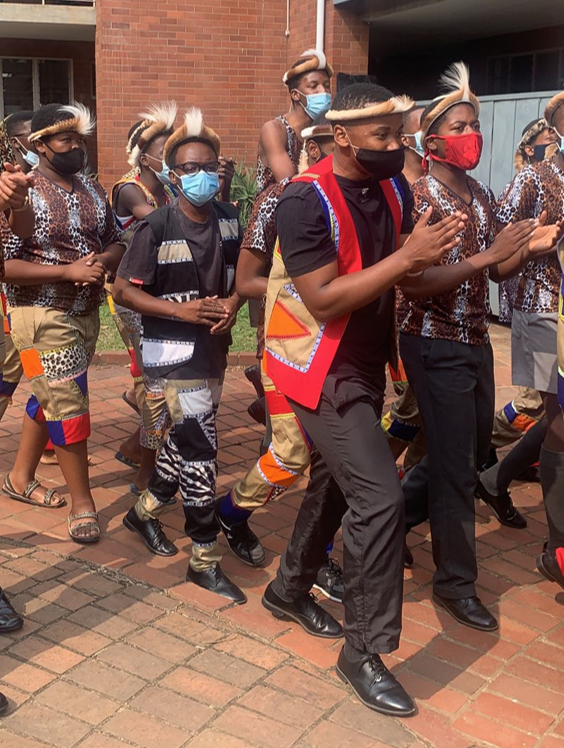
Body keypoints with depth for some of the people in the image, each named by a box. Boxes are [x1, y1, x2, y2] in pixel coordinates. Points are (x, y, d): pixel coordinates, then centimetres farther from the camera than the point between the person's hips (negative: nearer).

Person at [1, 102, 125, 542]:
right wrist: (68, 271, -24)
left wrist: (103, 261, -10)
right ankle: (82, 502, 8)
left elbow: (117, 242, 14)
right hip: (43, 317, -7)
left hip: (86, 313, 7)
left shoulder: (93, 191, 8)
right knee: (68, 405, -5)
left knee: (48, 398, 18)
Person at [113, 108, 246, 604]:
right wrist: (180, 310, -20)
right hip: (172, 353, -6)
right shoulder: (157, 228, -11)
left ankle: (146, 511, 43)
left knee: (185, 442, 18)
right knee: (199, 452, -7)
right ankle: (206, 559, 7)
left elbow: (239, 279, 15)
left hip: (213, 351, 6)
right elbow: (125, 289, -8)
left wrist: (233, 303, -7)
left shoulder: (228, 223, 4)